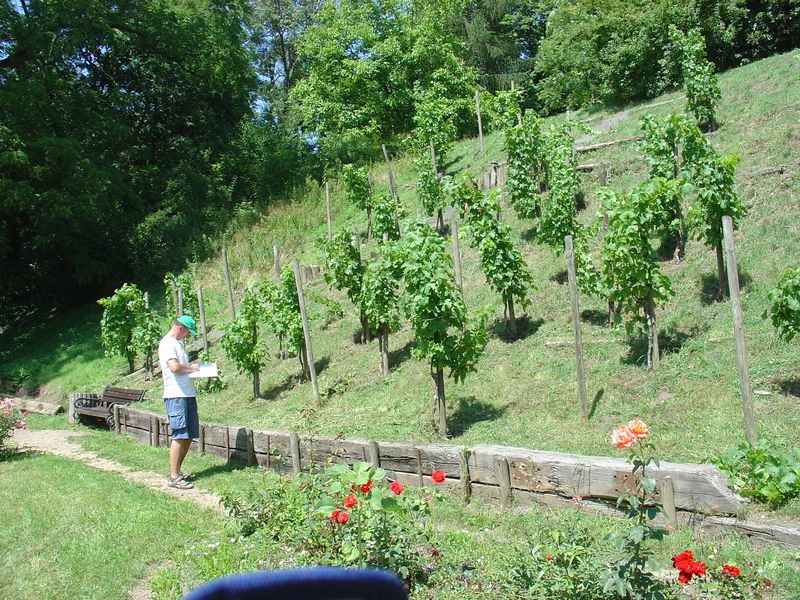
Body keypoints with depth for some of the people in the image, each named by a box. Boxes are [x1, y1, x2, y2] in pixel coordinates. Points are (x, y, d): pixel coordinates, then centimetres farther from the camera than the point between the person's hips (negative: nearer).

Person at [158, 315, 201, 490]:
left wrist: (193, 367, 10)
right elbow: (174, 367, -22)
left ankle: (177, 471, 21)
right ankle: (173, 477, -4)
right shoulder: (167, 343, -10)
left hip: (188, 394, 10)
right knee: (180, 436, -9)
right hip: (176, 395, -10)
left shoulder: (178, 343, 21)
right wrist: (191, 367, -6)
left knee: (189, 436, 11)